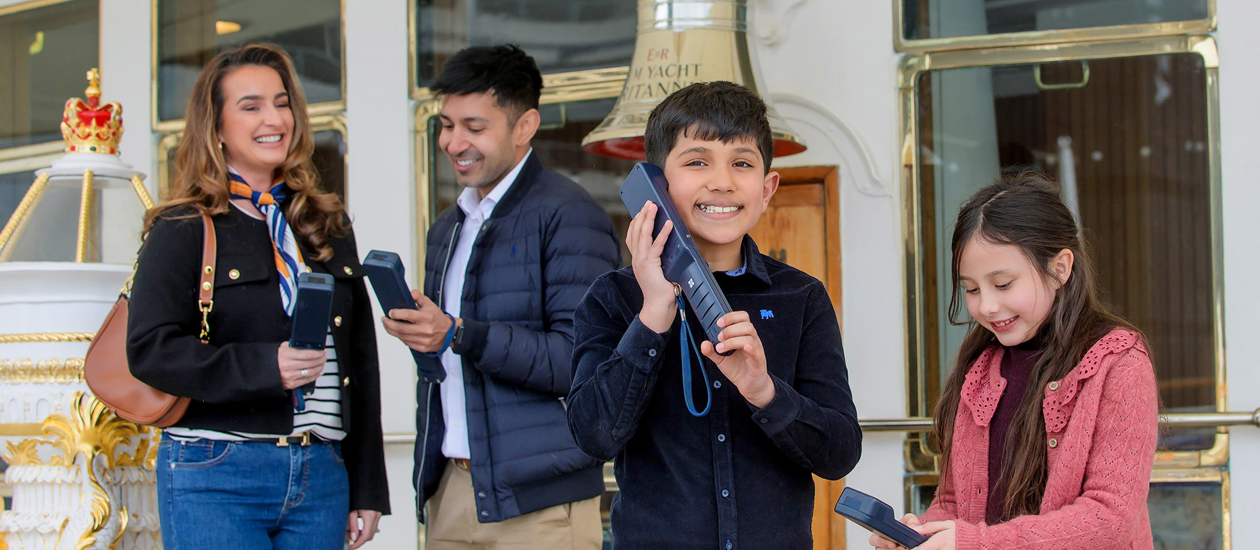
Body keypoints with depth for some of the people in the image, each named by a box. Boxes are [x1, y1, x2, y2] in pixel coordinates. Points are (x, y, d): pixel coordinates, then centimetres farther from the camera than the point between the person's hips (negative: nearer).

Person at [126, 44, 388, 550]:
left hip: (321, 479, 5)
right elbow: (149, 350, -10)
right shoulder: (182, 230, 1)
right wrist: (264, 366, -21)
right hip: (216, 478, -5)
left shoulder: (330, 227, 17)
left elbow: (361, 362, 18)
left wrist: (368, 490, 13)